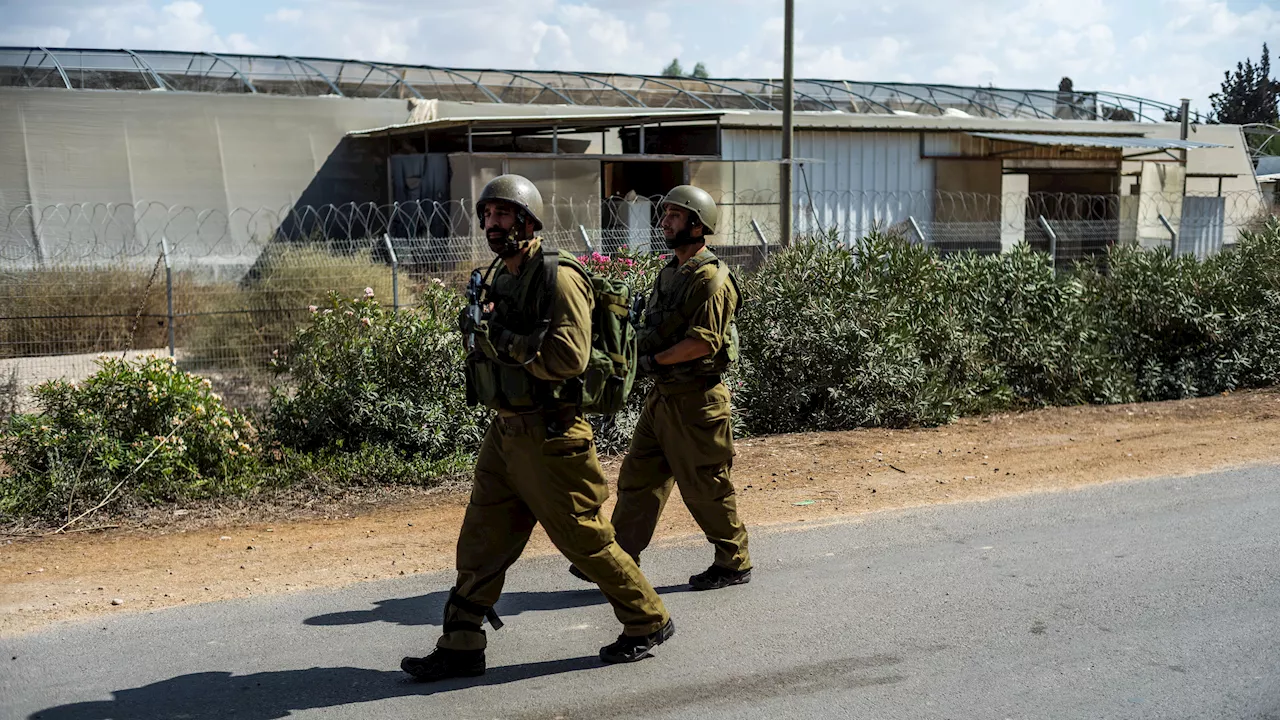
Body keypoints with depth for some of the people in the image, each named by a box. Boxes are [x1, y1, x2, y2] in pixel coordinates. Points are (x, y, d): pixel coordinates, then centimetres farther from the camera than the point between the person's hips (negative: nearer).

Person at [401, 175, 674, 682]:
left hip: (548, 434, -8)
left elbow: (568, 357, -23)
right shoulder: (502, 278, 12)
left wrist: (499, 340, -22)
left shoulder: (558, 276, -14)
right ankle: (461, 646, 18)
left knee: (583, 537, 2)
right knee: (481, 539, 9)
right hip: (505, 430, 8)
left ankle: (648, 622, 20)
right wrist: (480, 331, 3)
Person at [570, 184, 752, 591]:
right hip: (663, 394, 9)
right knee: (638, 478, 10)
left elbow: (704, 341, -24)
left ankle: (734, 564, 18)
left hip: (695, 400, -9)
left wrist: (654, 359, -18)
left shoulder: (710, 278, -16)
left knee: (705, 488, 2)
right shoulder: (671, 272, 13)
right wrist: (635, 334, 1)